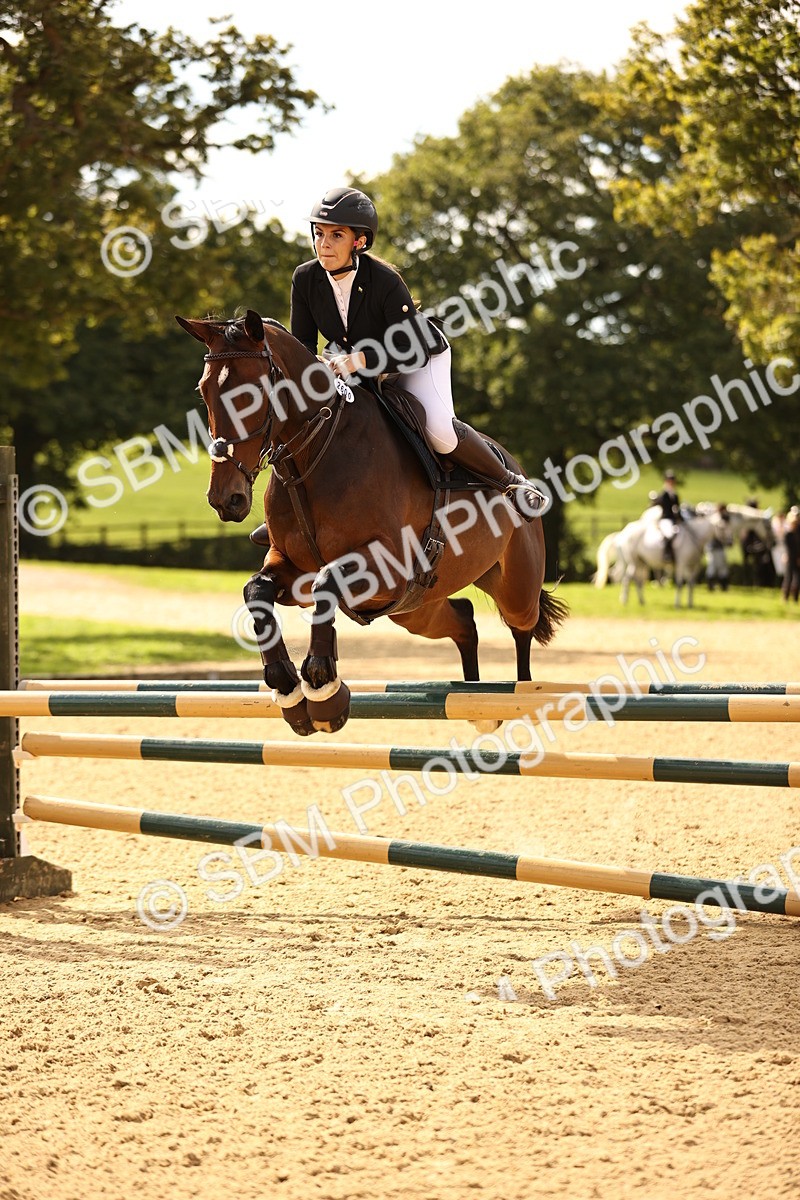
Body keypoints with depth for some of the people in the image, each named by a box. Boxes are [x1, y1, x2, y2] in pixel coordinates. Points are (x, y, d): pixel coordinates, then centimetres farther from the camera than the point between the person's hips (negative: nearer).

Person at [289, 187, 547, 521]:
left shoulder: (386, 282, -34)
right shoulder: (305, 279, -20)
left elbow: (415, 353, -33)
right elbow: (302, 343, -10)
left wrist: (360, 360, -47)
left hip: (420, 360, -5)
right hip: (350, 359, 5)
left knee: (439, 431, -27)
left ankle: (510, 481, -4)